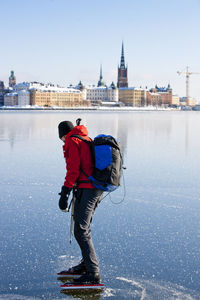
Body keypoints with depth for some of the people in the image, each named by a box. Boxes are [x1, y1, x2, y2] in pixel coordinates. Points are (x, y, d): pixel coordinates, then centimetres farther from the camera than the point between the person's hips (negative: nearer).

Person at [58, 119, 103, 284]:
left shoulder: (72, 142, -3)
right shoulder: (88, 140, 23)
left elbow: (73, 169, -14)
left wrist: (65, 192, -15)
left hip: (86, 188, -10)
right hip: (99, 189, 10)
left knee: (81, 231, -10)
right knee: (84, 227, 22)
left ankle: (93, 273, -14)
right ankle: (87, 263, 33)